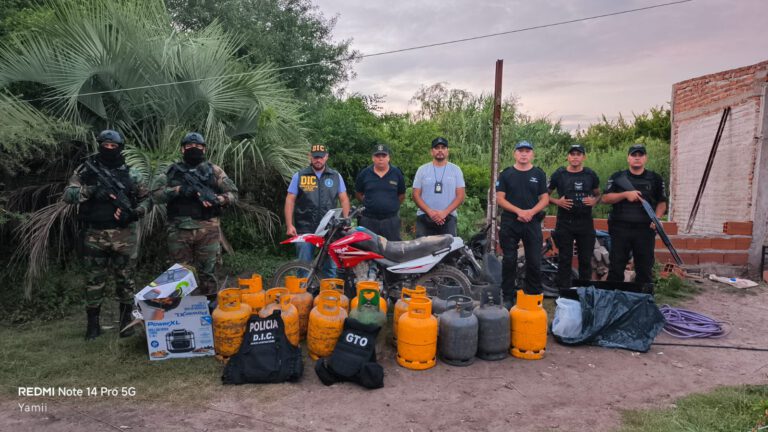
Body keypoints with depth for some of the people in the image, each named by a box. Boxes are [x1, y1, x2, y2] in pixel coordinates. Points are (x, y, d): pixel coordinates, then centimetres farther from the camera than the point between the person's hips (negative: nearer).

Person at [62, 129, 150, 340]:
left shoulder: (130, 174, 4)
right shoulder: (86, 170, 4)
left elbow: (147, 200, 9)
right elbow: (68, 195, -3)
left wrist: (135, 213, -10)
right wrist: (91, 190, -18)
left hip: (124, 235, 0)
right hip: (95, 235, 0)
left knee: (125, 278, 5)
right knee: (94, 280, 7)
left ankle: (126, 320, 16)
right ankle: (93, 323, 18)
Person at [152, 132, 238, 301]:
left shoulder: (214, 170, 9)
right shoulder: (173, 171, 11)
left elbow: (233, 194, 5)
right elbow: (156, 193, 3)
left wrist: (216, 200, -15)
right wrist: (178, 190, -12)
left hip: (207, 230, -1)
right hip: (179, 230, 1)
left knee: (207, 273, 4)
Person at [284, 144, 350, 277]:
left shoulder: (336, 176, 10)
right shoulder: (299, 176, 5)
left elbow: (344, 199, 10)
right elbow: (290, 201, 4)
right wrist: (289, 225, -5)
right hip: (305, 229, -1)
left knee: (330, 266, 6)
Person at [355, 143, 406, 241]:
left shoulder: (397, 173, 3)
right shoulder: (364, 173, 3)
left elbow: (402, 195, 11)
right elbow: (358, 193, 13)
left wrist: (393, 206, 5)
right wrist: (368, 204, 6)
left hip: (391, 220, 0)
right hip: (369, 220, 0)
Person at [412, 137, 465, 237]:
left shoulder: (455, 170, 6)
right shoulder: (422, 170, 6)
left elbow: (460, 196, 1)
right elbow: (416, 195, 3)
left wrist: (445, 212, -11)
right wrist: (430, 212, -11)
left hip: (448, 218, 0)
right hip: (424, 218, 0)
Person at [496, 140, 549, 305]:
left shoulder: (539, 174, 9)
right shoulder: (506, 174, 6)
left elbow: (545, 198, 5)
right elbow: (500, 198, -2)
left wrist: (531, 212, -13)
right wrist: (519, 211, -14)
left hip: (532, 222, 1)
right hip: (510, 222, -1)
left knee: (534, 261, 1)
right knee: (509, 261, 1)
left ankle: (533, 296, 13)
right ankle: (507, 297, 10)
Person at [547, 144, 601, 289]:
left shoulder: (591, 175, 7)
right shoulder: (559, 174, 2)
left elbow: (598, 194, 18)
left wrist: (594, 200, -5)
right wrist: (557, 201, -12)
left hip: (585, 222, 2)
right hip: (564, 222, -2)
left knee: (586, 259, 6)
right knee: (564, 259, 2)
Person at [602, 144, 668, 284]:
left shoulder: (655, 179, 10)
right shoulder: (617, 177, 7)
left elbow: (662, 202, 12)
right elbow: (605, 198, 0)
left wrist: (657, 218, -6)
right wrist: (625, 194, -14)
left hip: (645, 229, 1)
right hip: (620, 228, -1)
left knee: (645, 269, 6)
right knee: (616, 268, 3)